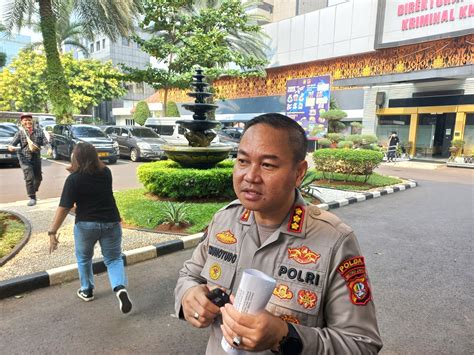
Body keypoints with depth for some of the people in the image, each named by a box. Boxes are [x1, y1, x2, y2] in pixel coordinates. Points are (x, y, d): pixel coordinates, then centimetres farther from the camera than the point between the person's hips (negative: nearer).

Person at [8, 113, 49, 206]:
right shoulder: (20, 132, -2)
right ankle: (32, 197, -5)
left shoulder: (39, 131, 3)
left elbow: (45, 143, -1)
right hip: (25, 158, -3)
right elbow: (12, 144, -5)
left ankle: (33, 192, 42)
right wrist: (11, 147, -28)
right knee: (29, 178, -14)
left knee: (38, 177, 16)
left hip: (36, 158, 4)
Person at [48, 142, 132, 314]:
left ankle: (87, 291, 37)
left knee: (84, 258, 24)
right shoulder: (106, 173, 1)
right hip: (111, 223, 3)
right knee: (114, 259, 11)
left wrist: (52, 232, -9)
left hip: (86, 225, -2)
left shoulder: (74, 179, -12)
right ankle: (120, 288, -13)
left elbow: (64, 208, -14)